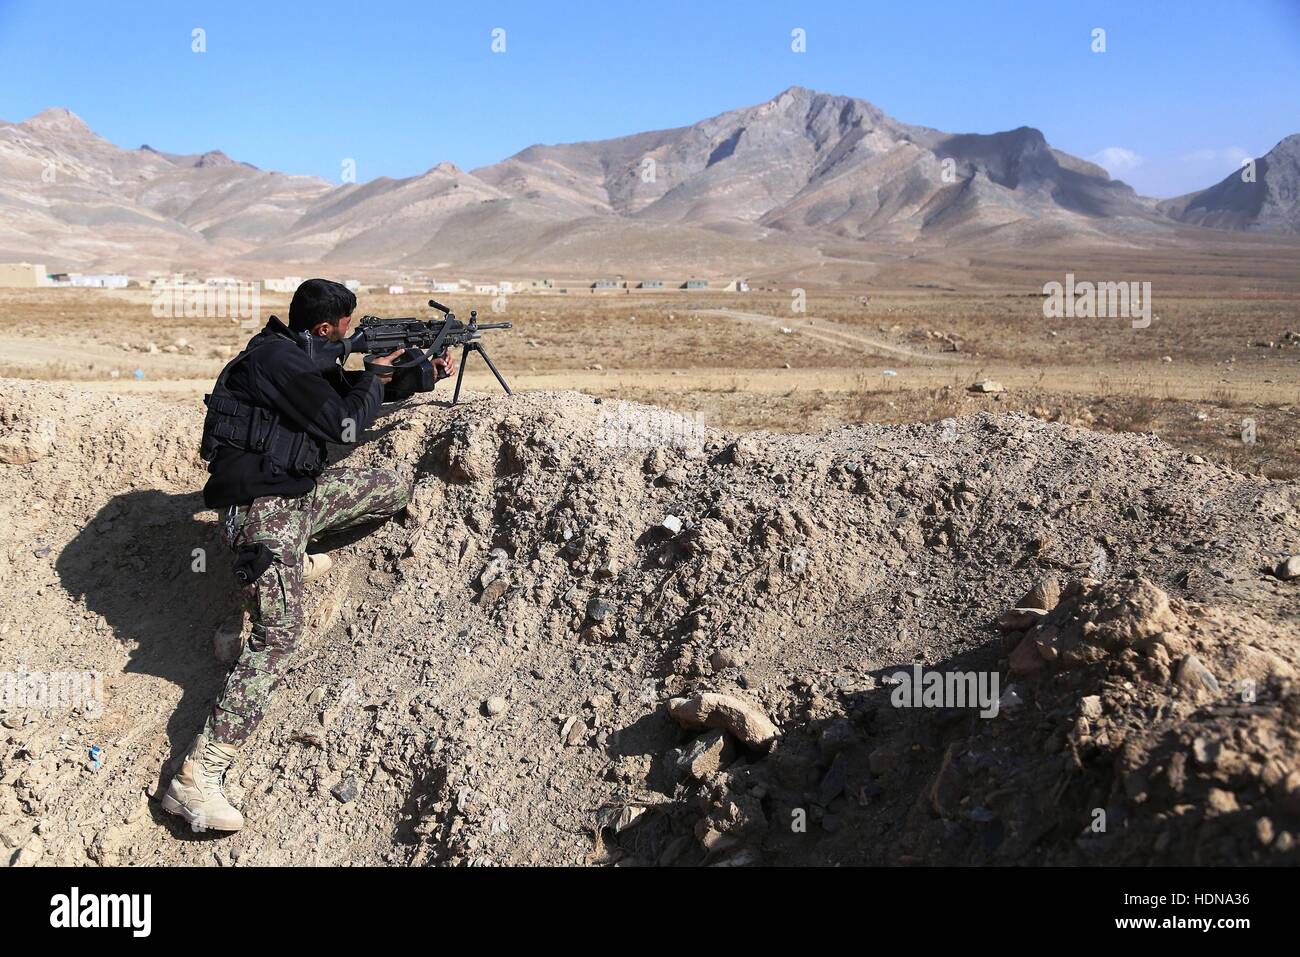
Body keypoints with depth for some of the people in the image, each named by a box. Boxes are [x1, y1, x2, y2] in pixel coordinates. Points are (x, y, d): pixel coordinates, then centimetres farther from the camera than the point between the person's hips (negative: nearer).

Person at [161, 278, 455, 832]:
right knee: (277, 636, -15)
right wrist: (378, 375, -1)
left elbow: (353, 392, 25)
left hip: (297, 492, 9)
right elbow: (346, 425, -17)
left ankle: (291, 564, 19)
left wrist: (423, 375, 18)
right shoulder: (279, 360, -19)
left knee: (394, 489, 17)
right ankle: (194, 780, -17)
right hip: (263, 508, -9)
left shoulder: (301, 356, 11)